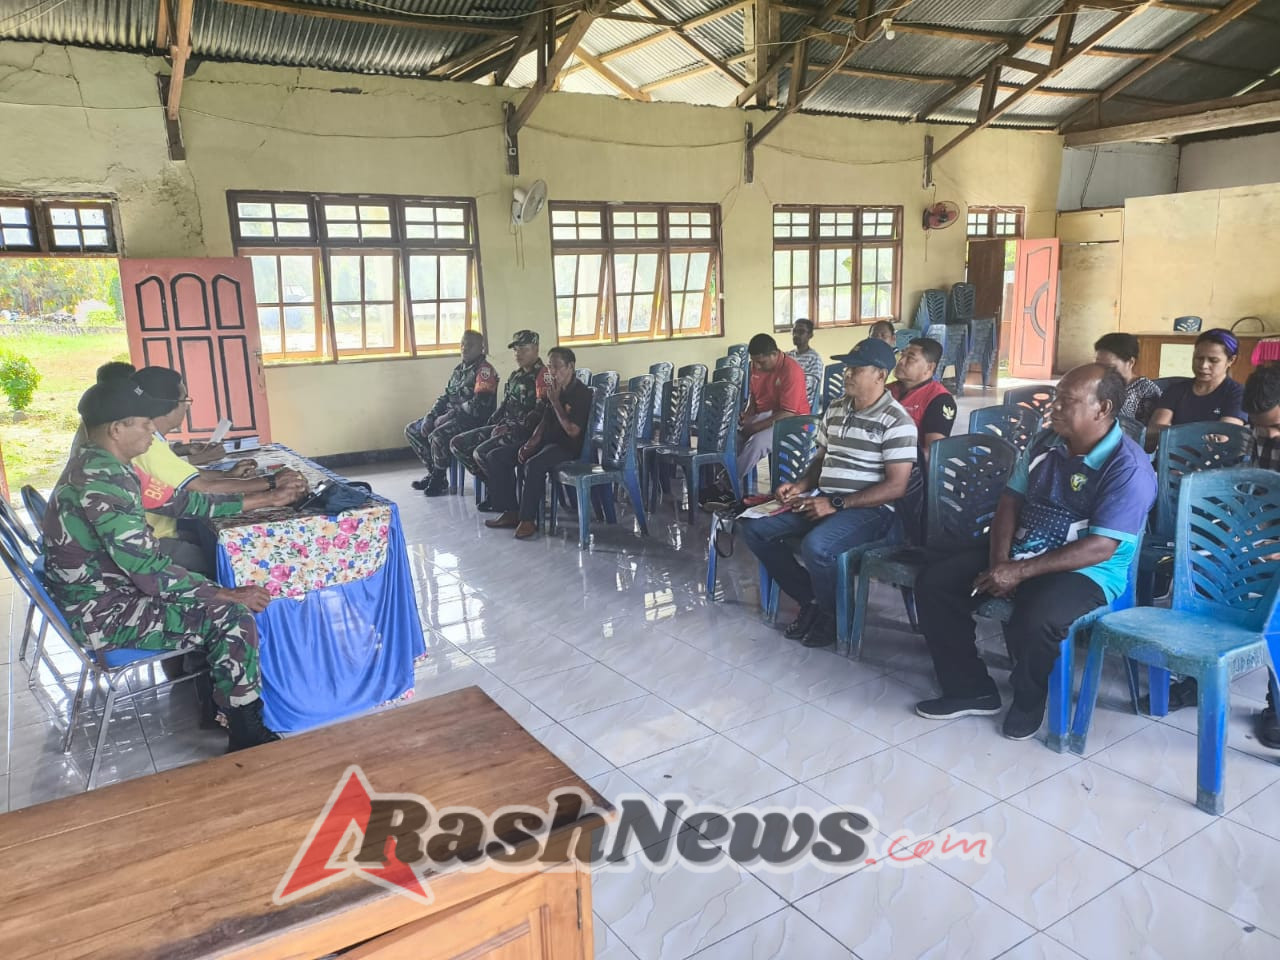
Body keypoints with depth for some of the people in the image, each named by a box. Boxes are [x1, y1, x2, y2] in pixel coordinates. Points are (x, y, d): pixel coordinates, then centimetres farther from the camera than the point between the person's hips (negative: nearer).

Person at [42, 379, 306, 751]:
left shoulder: (101, 468, 5)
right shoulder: (101, 483, -27)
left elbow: (185, 501, 10)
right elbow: (151, 571, -29)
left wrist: (266, 499, 11)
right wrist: (230, 594, -20)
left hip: (104, 594, 10)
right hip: (103, 614, -10)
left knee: (218, 600, 12)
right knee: (232, 616, -14)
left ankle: (228, 702, 20)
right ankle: (247, 737, -2)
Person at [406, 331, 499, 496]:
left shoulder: (484, 370, -12)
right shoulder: (458, 370, 17)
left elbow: (478, 405, -21)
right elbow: (445, 397, 19)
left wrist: (448, 416, -16)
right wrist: (429, 417, 3)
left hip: (474, 420, -10)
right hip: (450, 416, 10)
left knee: (437, 436, -32)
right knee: (411, 431, 5)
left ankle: (439, 480, -9)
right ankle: (433, 472, 12)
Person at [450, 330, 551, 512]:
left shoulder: (542, 375, -10)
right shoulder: (515, 376, 19)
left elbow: (540, 411, -20)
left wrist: (514, 428, -19)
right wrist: (488, 426, 11)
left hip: (526, 431, -10)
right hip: (505, 427, 10)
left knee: (481, 452, -28)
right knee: (457, 444, 2)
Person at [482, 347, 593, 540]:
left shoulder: (582, 393, -11)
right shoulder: (554, 390, 14)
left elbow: (573, 431, -19)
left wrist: (555, 402, -14)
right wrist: (532, 442, 2)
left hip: (568, 446, -9)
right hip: (547, 441, 9)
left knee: (534, 465, -38)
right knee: (495, 457, 0)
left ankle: (528, 519, -25)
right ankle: (511, 512, 0)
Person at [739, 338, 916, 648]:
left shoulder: (896, 421, -12)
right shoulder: (835, 409, 12)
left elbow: (896, 486, -17)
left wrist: (836, 504, -20)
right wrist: (801, 485, 2)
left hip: (869, 509, -8)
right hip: (823, 500, 8)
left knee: (815, 547, -36)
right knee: (755, 530, -6)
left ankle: (834, 615, -4)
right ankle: (810, 599, 7)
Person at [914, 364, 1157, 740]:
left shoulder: (1129, 468, -17)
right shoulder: (1045, 442, 4)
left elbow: (1100, 548, -22)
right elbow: (1010, 501, 8)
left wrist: (1020, 572, -26)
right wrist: (1000, 563, -9)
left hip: (1086, 573, -7)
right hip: (1017, 556, 7)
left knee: (1035, 620, -37)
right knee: (935, 579, -8)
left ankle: (1029, 700, -2)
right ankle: (970, 688, 3)